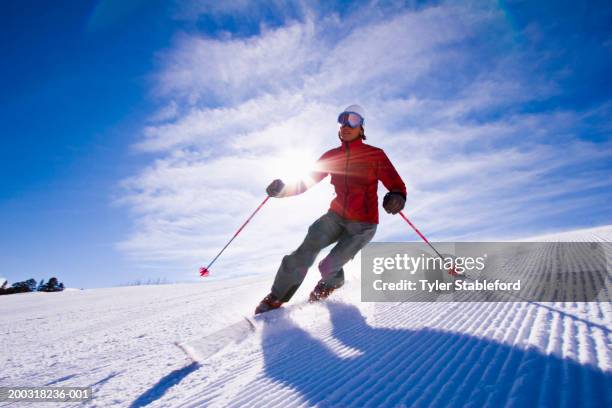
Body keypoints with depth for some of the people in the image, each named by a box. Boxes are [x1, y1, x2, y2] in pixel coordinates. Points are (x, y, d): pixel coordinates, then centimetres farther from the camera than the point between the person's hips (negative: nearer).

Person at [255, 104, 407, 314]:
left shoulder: (375, 155, -6)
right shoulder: (331, 156, 4)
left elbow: (396, 184, -10)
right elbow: (306, 182, 4)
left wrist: (397, 197, -34)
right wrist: (283, 189, -14)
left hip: (363, 224, -3)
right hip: (337, 216, 3)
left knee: (328, 266, -10)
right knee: (304, 254, -14)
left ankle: (332, 281, 28)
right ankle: (277, 296, 4)